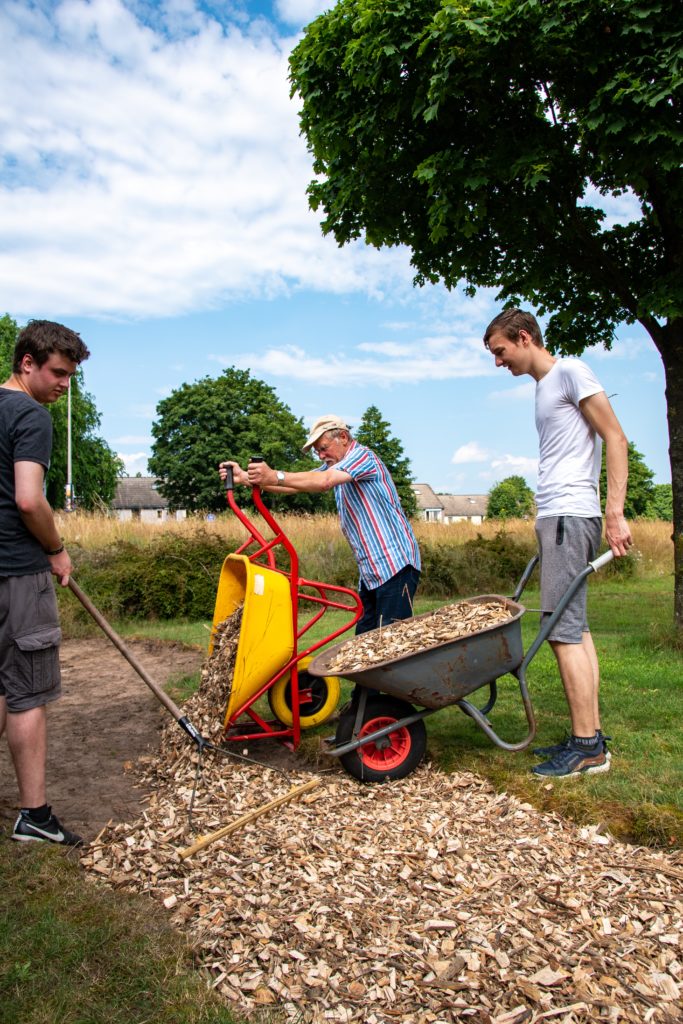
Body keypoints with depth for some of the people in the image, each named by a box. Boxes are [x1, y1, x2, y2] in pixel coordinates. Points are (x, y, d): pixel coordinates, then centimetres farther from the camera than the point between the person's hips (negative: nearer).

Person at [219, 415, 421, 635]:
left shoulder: (362, 455, -10)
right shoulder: (335, 467, 19)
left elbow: (324, 482, -28)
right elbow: (297, 485, 8)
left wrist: (275, 476, -34)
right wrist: (245, 477, -3)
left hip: (394, 565, -9)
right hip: (371, 570, 10)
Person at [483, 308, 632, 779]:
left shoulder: (569, 371, -4)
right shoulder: (544, 386, 22)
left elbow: (616, 439, -11)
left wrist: (615, 512, -17)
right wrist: (546, 521, 14)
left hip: (569, 515, -10)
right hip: (556, 516, 10)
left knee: (563, 630, -9)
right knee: (575, 629, 10)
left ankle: (586, 747, -1)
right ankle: (592, 736, 17)